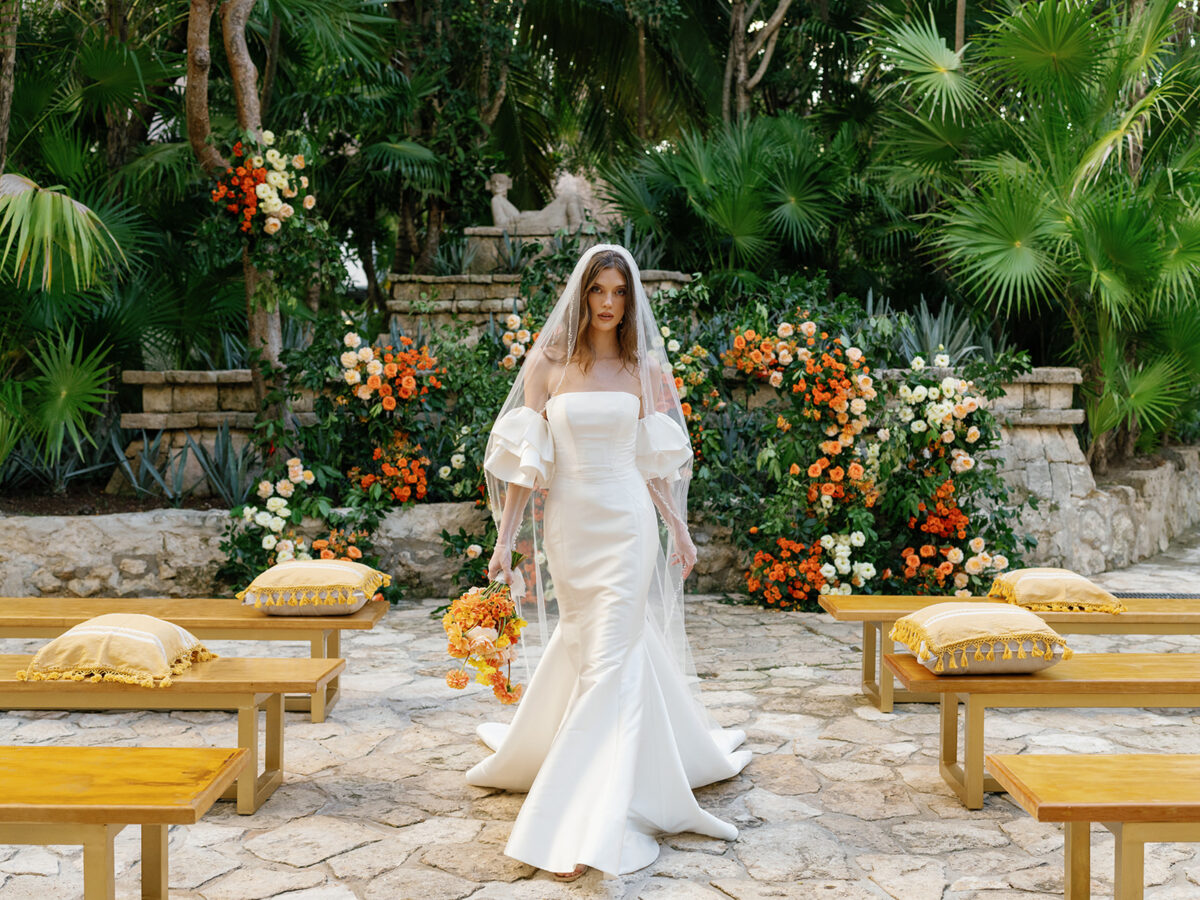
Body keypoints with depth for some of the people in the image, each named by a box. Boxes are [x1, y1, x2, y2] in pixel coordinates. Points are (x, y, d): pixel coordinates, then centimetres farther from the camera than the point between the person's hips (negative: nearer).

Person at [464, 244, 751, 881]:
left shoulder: (645, 366, 4)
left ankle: (584, 830, -3)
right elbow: (525, 458, -1)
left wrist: (679, 530, 9)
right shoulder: (548, 362, 0)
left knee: (609, 662, -6)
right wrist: (506, 537, -5)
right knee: (586, 642, 14)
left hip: (628, 524, 0)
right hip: (568, 524, 0)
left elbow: (654, 461, 10)